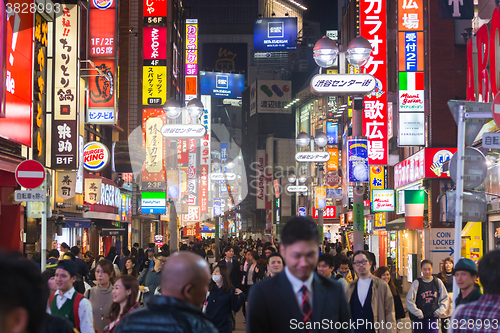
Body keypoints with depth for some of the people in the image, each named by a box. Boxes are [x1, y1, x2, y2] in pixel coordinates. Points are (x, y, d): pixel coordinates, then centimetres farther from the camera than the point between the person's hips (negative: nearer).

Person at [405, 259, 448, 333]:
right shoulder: (417, 283, -5)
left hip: (433, 317, 1)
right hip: (419, 318, -1)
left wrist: (440, 311, 0)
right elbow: (409, 301, -7)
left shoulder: (438, 282, 3)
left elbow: (444, 298, 11)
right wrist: (418, 313, -9)